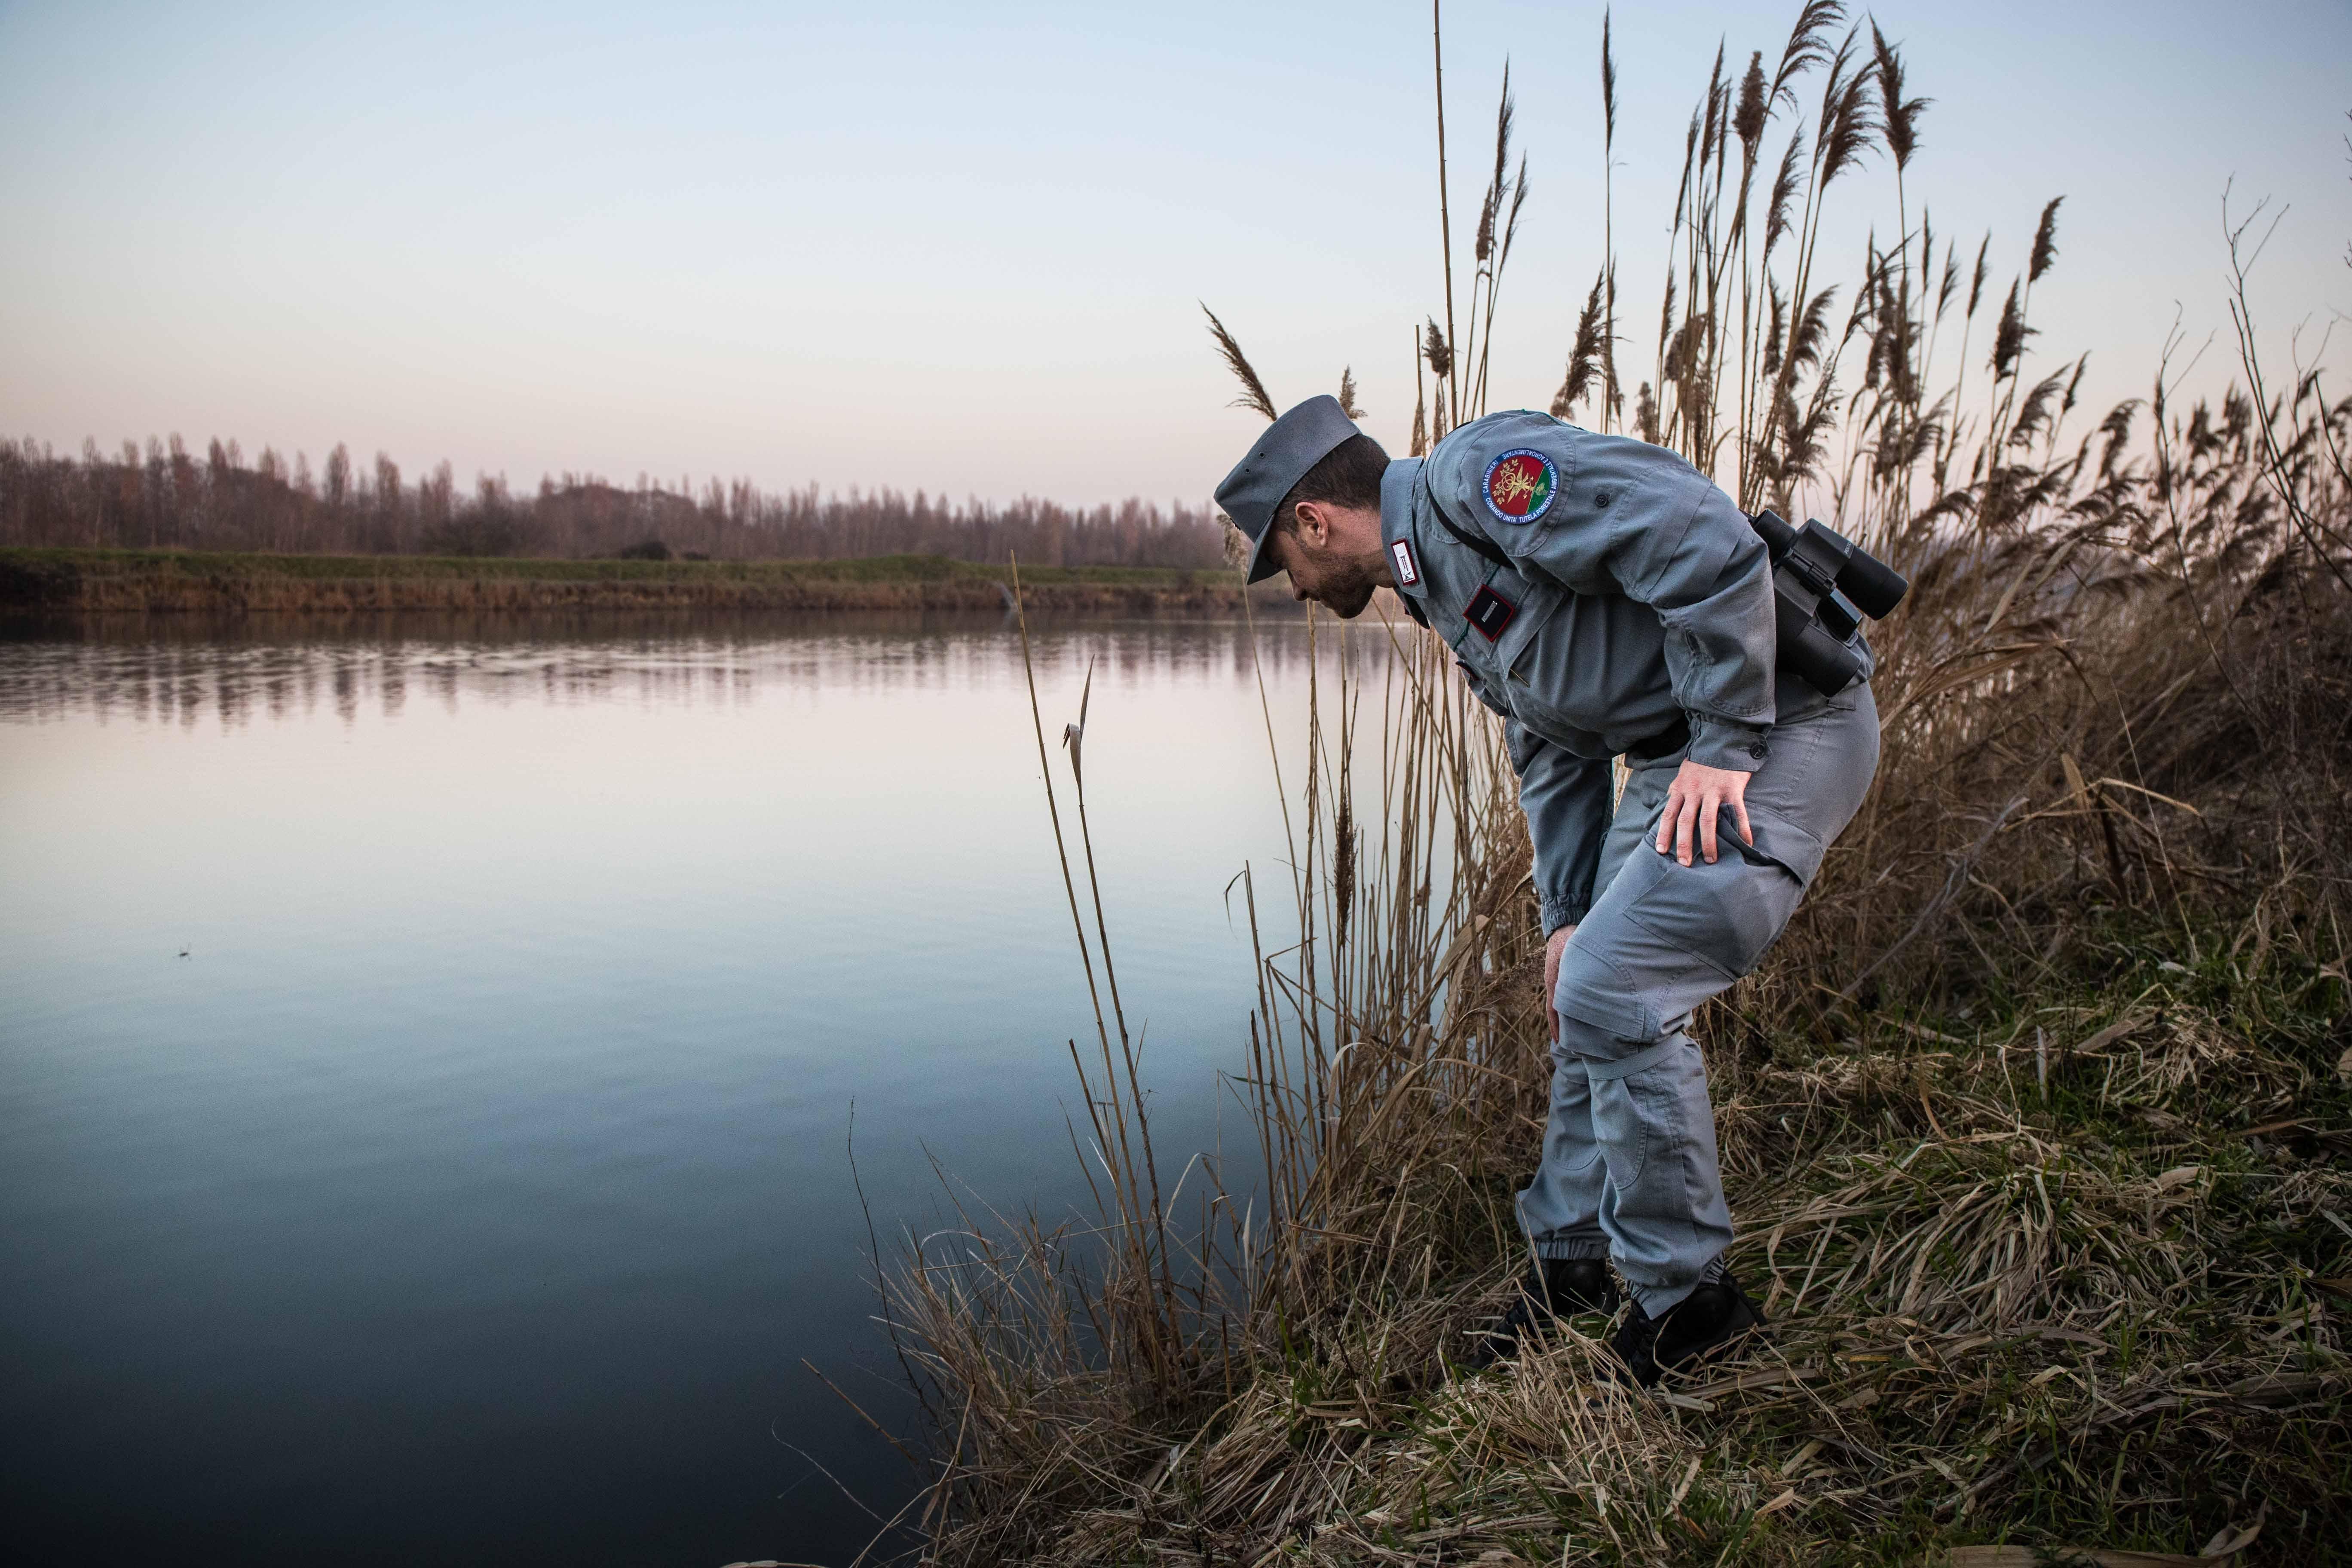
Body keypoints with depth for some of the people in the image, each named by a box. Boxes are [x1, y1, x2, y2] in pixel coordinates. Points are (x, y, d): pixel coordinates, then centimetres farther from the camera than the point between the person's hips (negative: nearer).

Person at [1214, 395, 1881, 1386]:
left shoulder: (1476, 472, -16)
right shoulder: (1442, 591, 16)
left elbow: (1707, 541, -25)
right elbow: (1552, 755, 21)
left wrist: (1723, 742, -21)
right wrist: (1567, 915, 15)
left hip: (1781, 730, -10)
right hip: (1676, 756, 10)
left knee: (1615, 989, -14)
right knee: (1595, 988, 11)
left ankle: (1684, 1296, 4)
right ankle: (1571, 1270, 27)